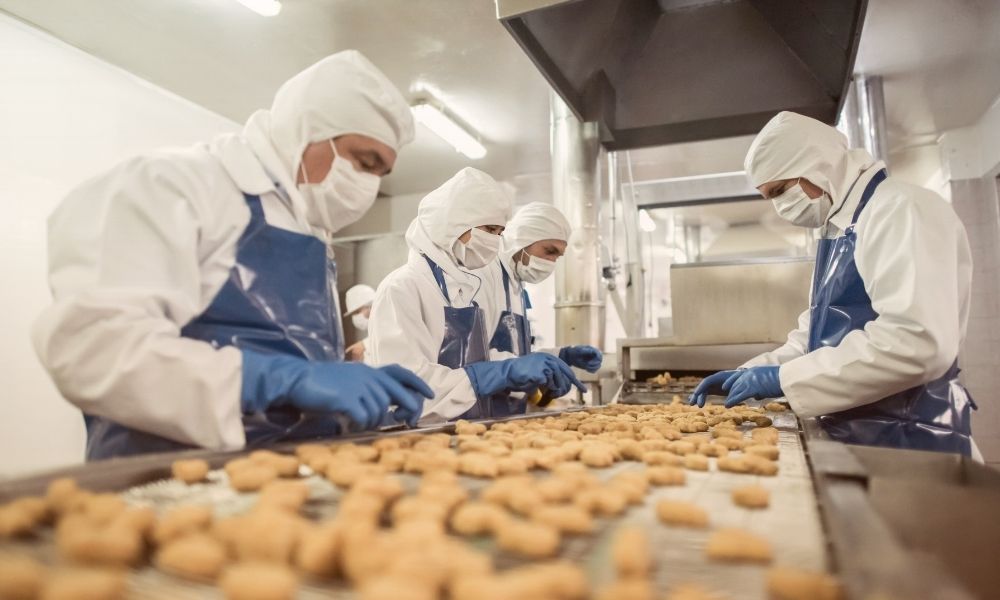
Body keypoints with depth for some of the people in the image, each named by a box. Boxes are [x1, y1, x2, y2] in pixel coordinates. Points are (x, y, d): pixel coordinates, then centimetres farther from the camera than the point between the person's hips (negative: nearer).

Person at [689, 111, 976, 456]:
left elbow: (916, 342, -28)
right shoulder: (840, 230, 14)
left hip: (907, 440, -8)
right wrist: (748, 373, 7)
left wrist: (783, 377, -21)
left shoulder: (902, 211, -15)